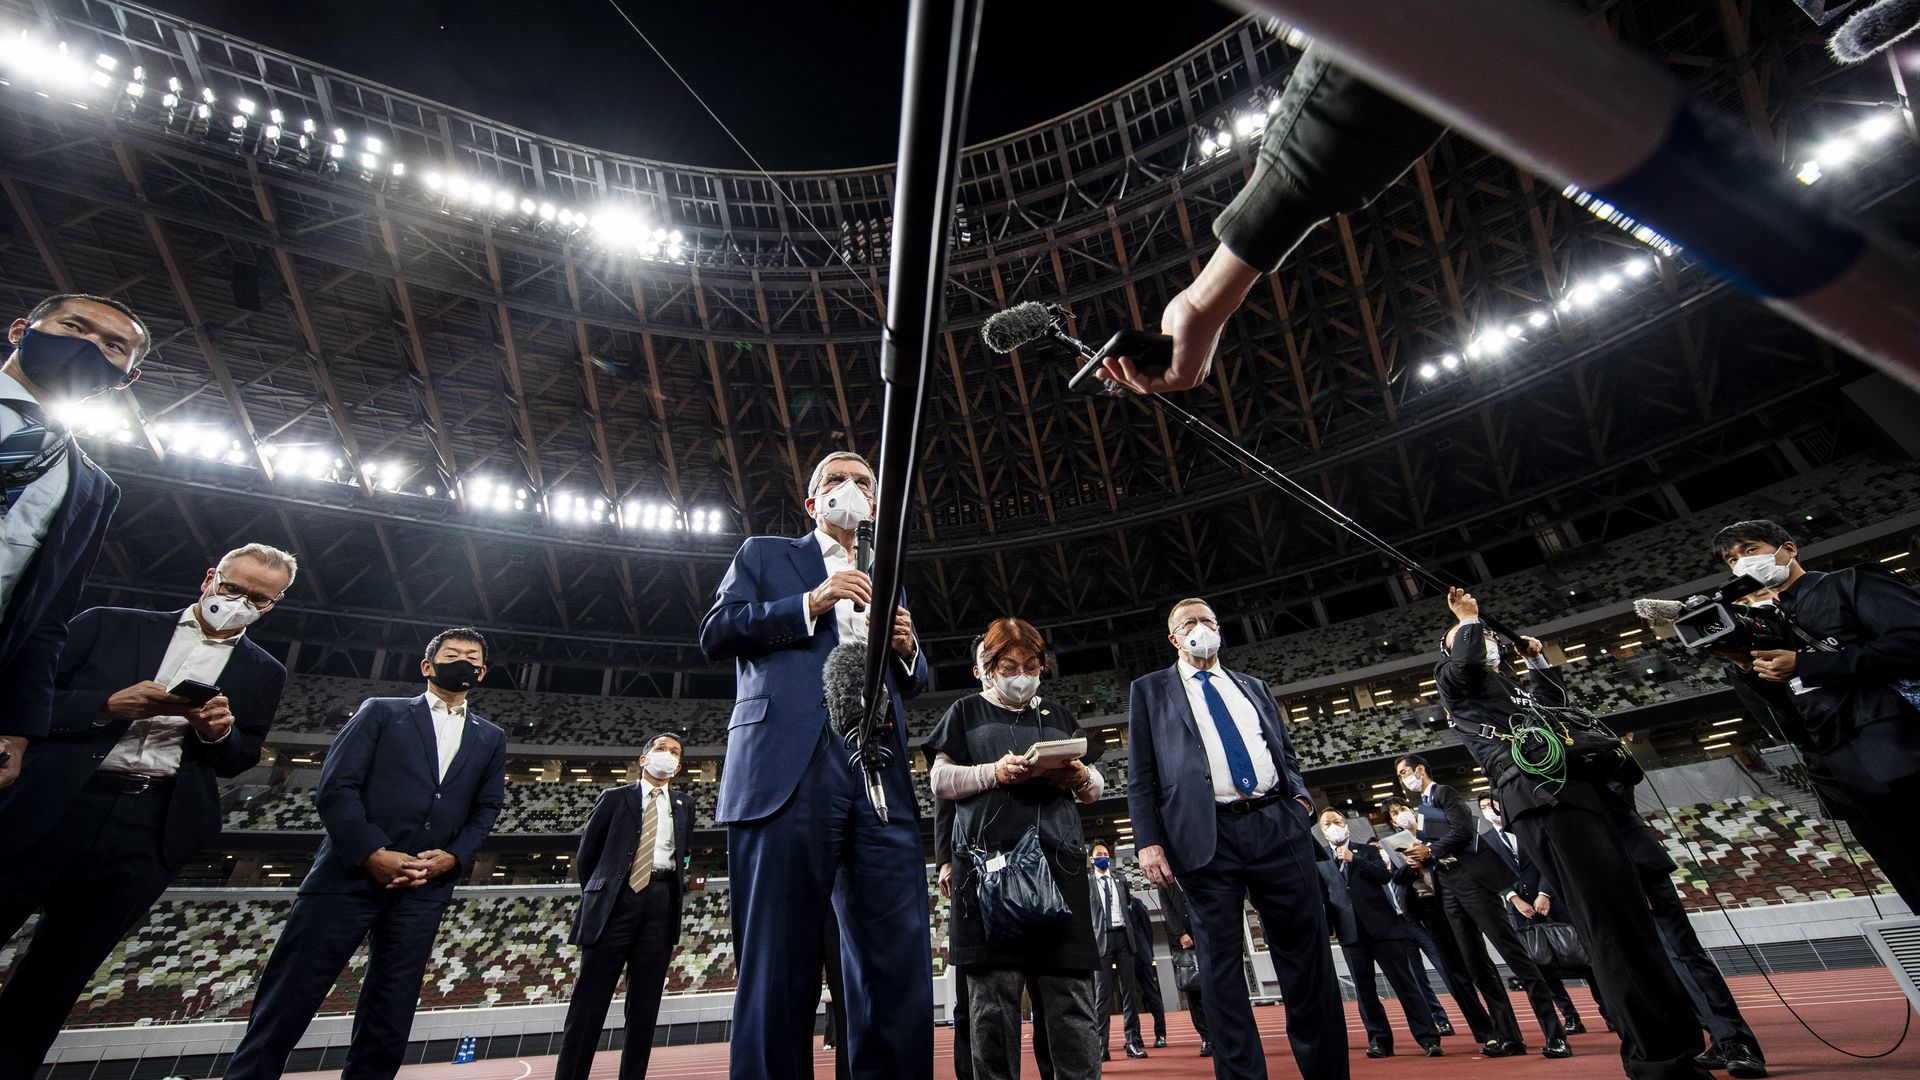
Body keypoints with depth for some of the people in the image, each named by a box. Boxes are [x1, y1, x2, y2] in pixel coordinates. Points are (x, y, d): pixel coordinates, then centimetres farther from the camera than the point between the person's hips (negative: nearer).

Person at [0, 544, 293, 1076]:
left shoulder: (264, 673, 9)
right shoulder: (109, 624, 7)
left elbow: (241, 760, 10)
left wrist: (219, 732, -10)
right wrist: (109, 705, -15)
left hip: (149, 832, 1)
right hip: (49, 806, -1)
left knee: (54, 979, 10)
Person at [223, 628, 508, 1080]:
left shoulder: (491, 738, 15)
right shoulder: (381, 711, 7)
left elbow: (486, 809, 12)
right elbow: (335, 786, -2)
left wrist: (453, 857, -6)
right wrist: (372, 853, -13)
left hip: (424, 887, 3)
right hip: (351, 872, -2)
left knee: (390, 1013, 8)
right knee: (289, 996, 1)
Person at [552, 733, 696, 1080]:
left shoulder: (684, 804, 17)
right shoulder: (615, 798, 11)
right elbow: (586, 854, 14)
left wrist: (674, 895, 12)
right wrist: (598, 896, 14)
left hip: (661, 903, 2)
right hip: (616, 899, -2)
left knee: (645, 1003, 3)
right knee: (590, 999, -3)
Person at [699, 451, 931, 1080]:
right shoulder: (763, 554, 19)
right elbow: (715, 633, 5)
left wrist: (907, 649, 5)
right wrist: (808, 604, -6)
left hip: (881, 776, 4)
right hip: (788, 769, -3)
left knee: (900, 962, 0)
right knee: (778, 962, -2)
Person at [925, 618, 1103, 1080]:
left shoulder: (1058, 713, 22)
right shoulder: (967, 711, 14)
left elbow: (1096, 789, 22)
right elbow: (940, 781, 6)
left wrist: (1081, 776, -3)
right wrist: (994, 772, -11)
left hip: (1059, 861, 3)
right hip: (990, 860, -2)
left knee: (1071, 995, 0)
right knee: (993, 997, -2)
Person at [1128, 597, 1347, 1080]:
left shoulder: (1254, 687, 21)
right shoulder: (1150, 690, 10)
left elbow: (1287, 752, 23)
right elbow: (1140, 775, 4)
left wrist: (1300, 795, 2)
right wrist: (1149, 841, -6)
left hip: (1278, 826, 3)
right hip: (1206, 836, -3)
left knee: (1308, 957, 7)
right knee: (1220, 963, 2)